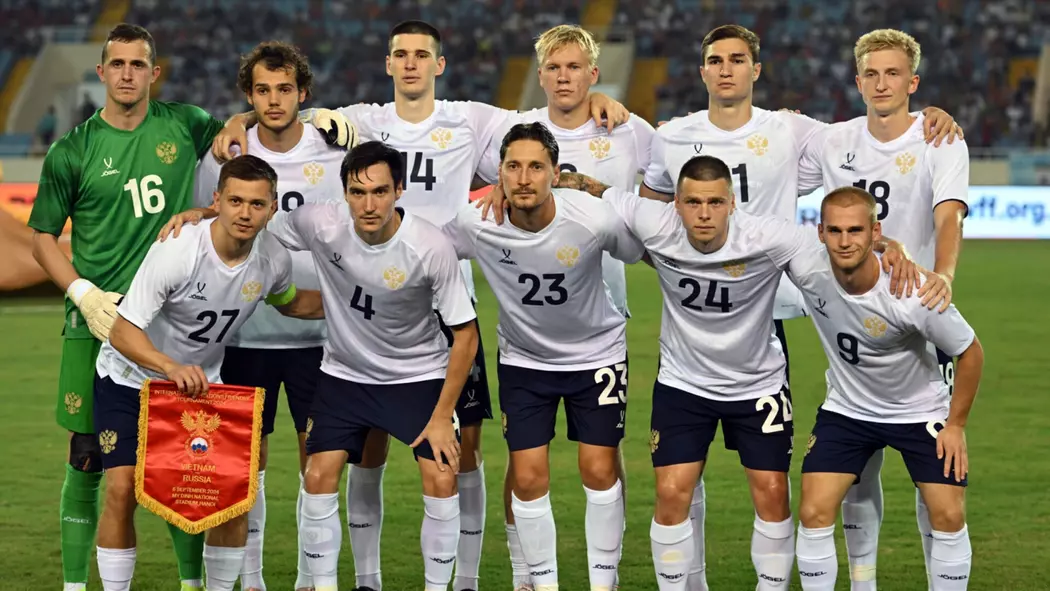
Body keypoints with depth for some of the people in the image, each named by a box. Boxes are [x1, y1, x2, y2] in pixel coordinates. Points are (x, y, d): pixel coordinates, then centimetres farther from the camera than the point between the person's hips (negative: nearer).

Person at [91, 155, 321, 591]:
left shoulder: (273, 260, -12)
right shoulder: (176, 252, -29)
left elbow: (290, 303, 13)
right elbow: (123, 331, -29)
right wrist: (172, 367, -46)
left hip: (201, 381, 4)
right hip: (130, 379, -4)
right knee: (123, 490, -16)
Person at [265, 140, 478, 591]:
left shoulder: (431, 247, -26)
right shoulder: (319, 224, -21)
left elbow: (465, 333, -16)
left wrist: (442, 415, -16)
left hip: (418, 375, -2)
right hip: (344, 373, 2)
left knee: (441, 479, -14)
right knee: (319, 477, -7)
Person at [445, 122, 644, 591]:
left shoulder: (595, 221, -27)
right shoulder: (475, 223, -23)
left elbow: (644, 255, -7)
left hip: (596, 353, -1)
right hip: (524, 358, 1)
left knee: (599, 470, -3)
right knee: (528, 477, -2)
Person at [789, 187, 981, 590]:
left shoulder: (913, 294, -32)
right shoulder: (807, 270, -26)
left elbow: (970, 352, -15)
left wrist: (956, 425, -10)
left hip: (920, 411, -2)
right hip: (846, 409, 2)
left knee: (949, 516, -5)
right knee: (814, 512, -9)